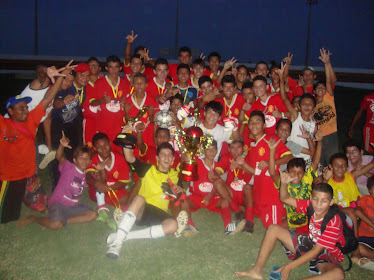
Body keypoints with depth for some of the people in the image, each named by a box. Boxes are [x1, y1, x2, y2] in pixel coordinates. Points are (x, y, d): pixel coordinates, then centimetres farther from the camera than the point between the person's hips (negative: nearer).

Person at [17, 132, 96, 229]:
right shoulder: (69, 167, -11)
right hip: (58, 203, -6)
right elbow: (59, 157, -30)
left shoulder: (86, 173, 7)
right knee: (56, 225, -30)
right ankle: (33, 218, 0)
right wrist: (62, 146, -52)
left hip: (73, 206, 6)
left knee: (93, 215, -13)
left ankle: (64, 220, -11)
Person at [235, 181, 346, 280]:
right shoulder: (311, 206, -11)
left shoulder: (333, 222, -28)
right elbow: (285, 198, -2)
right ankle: (257, 270, -4)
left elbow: (316, 251, -29)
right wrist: (284, 183, -25)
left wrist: (289, 266, -30)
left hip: (327, 256, -6)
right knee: (273, 229, -2)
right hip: (310, 245, 6)